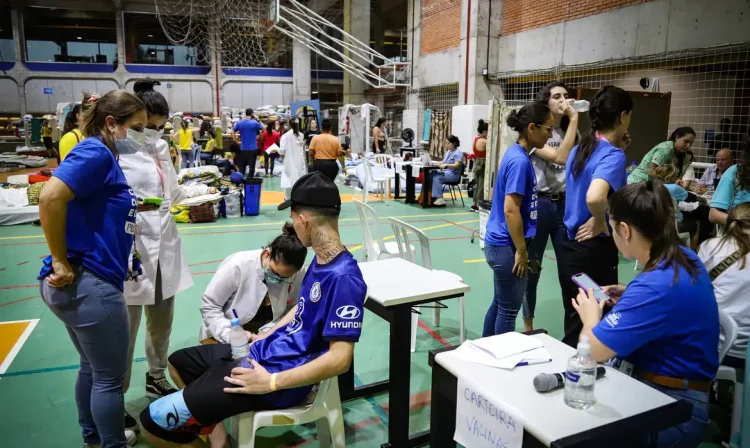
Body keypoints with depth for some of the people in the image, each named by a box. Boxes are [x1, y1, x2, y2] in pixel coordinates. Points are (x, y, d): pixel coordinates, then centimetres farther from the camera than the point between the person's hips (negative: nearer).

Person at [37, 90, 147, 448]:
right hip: (89, 282, -10)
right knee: (110, 376, 6)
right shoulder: (96, 152, -14)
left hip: (83, 282, 10)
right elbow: (50, 197, -28)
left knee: (93, 367, 24)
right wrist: (61, 262, -21)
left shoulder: (103, 156, 13)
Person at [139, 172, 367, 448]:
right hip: (264, 351, 10)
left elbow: (340, 358, -28)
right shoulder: (320, 260, 4)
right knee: (179, 363, 25)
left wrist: (271, 382, -23)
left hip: (277, 373, -10)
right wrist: (263, 338, 15)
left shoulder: (343, 278, -27)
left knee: (154, 421, -10)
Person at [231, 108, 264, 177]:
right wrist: (257, 119, 12)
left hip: (243, 148, 4)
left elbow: (232, 132, -1)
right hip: (253, 148, -3)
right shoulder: (255, 123, -8)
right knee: (251, 167, 3)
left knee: (241, 167, 11)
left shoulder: (239, 123, 3)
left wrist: (237, 141, 5)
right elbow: (263, 128, 7)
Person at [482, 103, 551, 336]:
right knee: (509, 309, 5)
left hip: (499, 243, 10)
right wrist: (521, 251, -19)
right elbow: (511, 210, -23)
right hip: (507, 246, -10)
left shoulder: (518, 153, 8)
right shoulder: (520, 161, -21)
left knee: (500, 303, 21)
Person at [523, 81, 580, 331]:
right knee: (532, 268, 6)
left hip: (566, 204, 5)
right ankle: (528, 325, 22)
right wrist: (573, 119, -18)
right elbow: (560, 157, -22)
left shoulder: (572, 132, 13)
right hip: (539, 203, -5)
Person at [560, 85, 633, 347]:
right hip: (594, 251, -8)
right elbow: (595, 197, -36)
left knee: (575, 326, 18)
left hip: (570, 246, 8)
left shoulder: (580, 149, 7)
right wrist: (600, 222, -17)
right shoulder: (612, 155, -17)